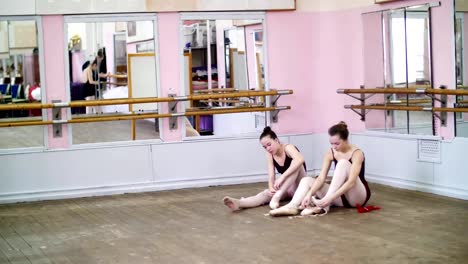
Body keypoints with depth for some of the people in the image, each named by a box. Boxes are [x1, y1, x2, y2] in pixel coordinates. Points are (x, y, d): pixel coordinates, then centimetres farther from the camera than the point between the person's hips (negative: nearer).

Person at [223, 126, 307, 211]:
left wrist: (282, 177, -48)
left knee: (296, 165, -33)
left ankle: (277, 196, -44)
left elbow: (300, 159, -40)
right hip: (287, 187, 4)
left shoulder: (288, 148, -18)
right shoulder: (270, 155, -2)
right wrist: (271, 189, -36)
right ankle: (238, 203, -53)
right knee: (267, 193, -26)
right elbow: (271, 176, -12)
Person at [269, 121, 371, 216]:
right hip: (342, 196, 6)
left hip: (358, 196, -6)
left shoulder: (356, 153, -18)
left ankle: (325, 205, -36)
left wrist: (330, 198, -40)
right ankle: (292, 206, -39)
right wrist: (309, 194, -28)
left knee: (343, 163, -30)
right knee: (306, 180, -11)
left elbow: (351, 182, -30)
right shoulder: (330, 153, -1)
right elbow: (321, 178, -10)